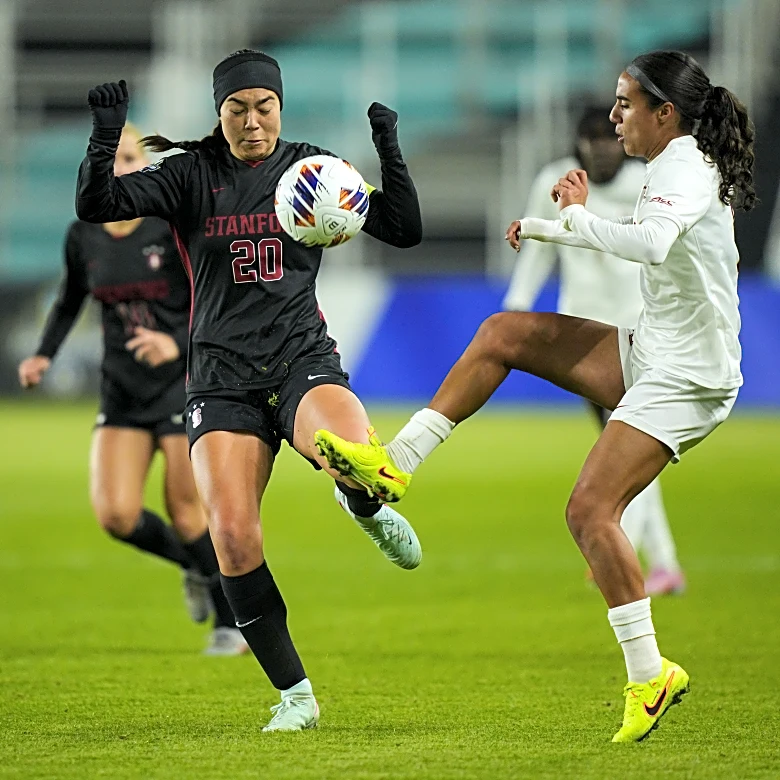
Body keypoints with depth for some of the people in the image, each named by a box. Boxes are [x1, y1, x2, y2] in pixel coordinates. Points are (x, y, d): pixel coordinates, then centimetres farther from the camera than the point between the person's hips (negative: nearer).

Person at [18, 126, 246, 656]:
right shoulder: (83, 237, 1)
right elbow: (70, 302, 19)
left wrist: (176, 344, -32)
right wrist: (43, 355, 5)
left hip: (185, 385, -4)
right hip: (122, 390, 4)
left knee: (187, 516, -5)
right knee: (115, 514, -10)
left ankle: (234, 623, 17)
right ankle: (197, 568, 20)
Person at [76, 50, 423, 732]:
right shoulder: (192, 176, 4)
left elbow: (405, 231, 4)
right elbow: (98, 207, -6)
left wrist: (389, 151, -10)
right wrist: (105, 140, -23)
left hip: (304, 360, -1)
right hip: (223, 377, 1)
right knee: (233, 536, -16)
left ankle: (366, 509, 3)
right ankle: (294, 691, -1)